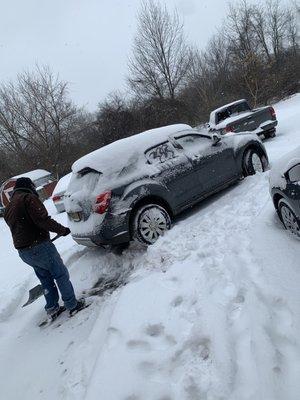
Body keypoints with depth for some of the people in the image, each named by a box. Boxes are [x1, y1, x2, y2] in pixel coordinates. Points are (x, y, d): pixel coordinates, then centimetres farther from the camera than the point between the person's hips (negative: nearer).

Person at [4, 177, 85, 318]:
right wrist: (62, 230, -12)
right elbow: (43, 220, -21)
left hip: (23, 252, 9)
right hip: (39, 247, -8)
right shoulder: (28, 198, -10)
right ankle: (72, 305, 12)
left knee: (46, 279, 19)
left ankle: (52, 308, 26)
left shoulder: (8, 209, 18)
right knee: (61, 275, 4)